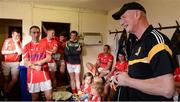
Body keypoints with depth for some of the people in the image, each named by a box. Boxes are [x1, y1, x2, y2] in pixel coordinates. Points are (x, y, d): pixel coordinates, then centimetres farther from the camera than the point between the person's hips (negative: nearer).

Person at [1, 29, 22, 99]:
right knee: (6, 79, 11)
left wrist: (16, 42, -14)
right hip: (6, 63, -1)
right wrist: (14, 51, -11)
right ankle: (5, 94, 28)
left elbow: (20, 52, -14)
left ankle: (7, 92, 20)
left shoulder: (19, 42, 1)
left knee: (15, 79, -3)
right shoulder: (7, 41, -3)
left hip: (15, 63, 1)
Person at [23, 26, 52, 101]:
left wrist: (35, 63, -13)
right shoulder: (27, 46, 2)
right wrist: (35, 67, -23)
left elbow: (49, 58, -5)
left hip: (44, 74, 0)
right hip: (32, 75, 0)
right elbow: (25, 63, -5)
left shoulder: (45, 44, 4)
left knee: (49, 97, 1)